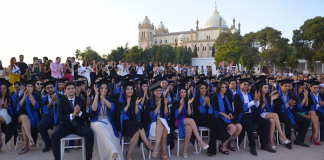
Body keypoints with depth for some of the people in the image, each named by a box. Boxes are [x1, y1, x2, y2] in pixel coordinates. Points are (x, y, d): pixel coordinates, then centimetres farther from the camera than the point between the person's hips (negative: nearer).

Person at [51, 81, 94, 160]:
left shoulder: (81, 101, 8)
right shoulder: (61, 101, 5)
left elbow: (85, 118, 5)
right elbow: (59, 117, -6)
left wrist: (79, 113, -17)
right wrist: (72, 115, -22)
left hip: (78, 125, 0)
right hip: (65, 125, 0)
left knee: (90, 133, -28)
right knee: (54, 135, -30)